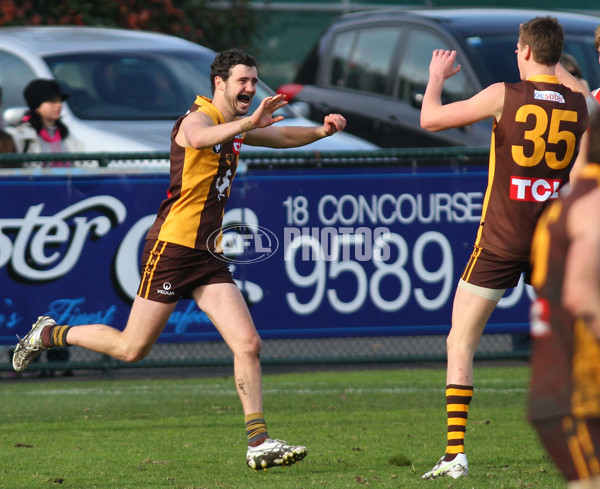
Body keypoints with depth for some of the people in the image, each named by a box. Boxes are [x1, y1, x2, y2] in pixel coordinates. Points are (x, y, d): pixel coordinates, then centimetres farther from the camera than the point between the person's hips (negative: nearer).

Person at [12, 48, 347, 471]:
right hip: (172, 246, -8)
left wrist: (321, 131, 12)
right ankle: (49, 334, 23)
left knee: (248, 344, -7)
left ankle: (259, 443, -6)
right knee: (132, 349, 0)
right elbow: (199, 138, -39)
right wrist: (249, 123, -55)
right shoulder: (198, 119, -13)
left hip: (209, 255, 8)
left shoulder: (234, 128, 15)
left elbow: (281, 137, 32)